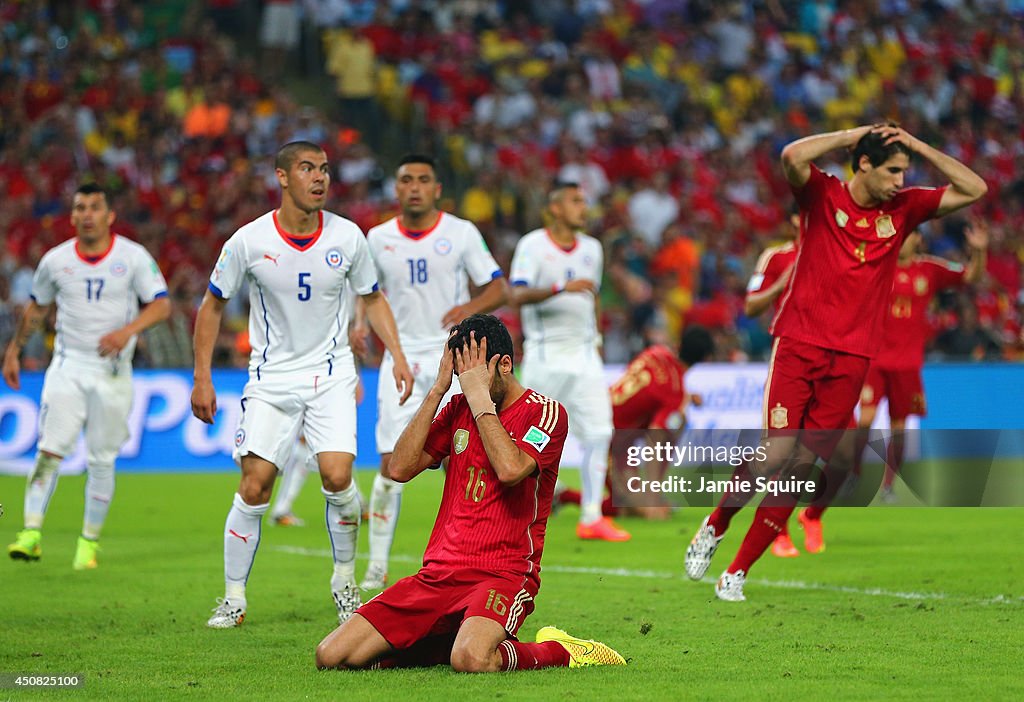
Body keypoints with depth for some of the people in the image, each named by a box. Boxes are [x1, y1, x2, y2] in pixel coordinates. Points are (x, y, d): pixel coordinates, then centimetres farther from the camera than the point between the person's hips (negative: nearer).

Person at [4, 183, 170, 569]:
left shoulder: (133, 257, -4)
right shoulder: (56, 260, 3)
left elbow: (161, 304, -7)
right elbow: (37, 307, 18)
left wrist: (127, 331, -23)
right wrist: (14, 350, 20)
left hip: (113, 371, -1)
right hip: (68, 367, 1)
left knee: (101, 461, 2)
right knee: (50, 450, -12)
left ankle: (89, 541, 13)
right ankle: (31, 533, -12)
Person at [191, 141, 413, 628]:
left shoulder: (347, 237, -4)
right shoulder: (249, 241, -9)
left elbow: (372, 298, 12)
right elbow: (213, 305, 3)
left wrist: (397, 355, 0)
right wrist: (202, 378, -1)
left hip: (331, 374, 1)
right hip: (271, 377, -1)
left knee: (337, 477, -16)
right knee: (254, 486, -8)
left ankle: (344, 579, 7)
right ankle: (233, 597, 6)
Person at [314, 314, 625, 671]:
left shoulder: (545, 412, -1)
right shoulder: (458, 408, 16)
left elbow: (510, 470, -20)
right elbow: (399, 469, 6)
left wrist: (480, 397, -12)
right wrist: (437, 390, 1)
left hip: (503, 574, -6)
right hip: (437, 573, 6)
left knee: (471, 660, -39)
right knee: (331, 656, -10)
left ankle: (557, 651, -6)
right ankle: (442, 643, 12)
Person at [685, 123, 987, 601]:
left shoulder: (903, 208, 10)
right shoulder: (822, 195, -1)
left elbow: (974, 190, 10)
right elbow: (793, 156, -22)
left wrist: (918, 147, 2)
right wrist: (855, 135, -12)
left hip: (852, 358, 3)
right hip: (799, 343, -3)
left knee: (802, 466, -3)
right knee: (776, 454, -12)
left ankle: (736, 573, 3)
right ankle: (713, 529, 15)